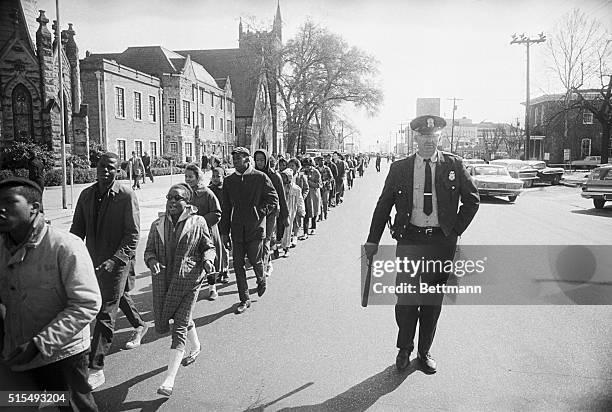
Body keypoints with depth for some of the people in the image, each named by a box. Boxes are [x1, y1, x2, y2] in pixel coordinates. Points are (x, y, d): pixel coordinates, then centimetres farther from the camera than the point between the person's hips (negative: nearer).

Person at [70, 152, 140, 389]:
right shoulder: (86, 194, 5)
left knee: (105, 315, -3)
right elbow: (77, 228, 11)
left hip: (116, 262, -5)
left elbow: (133, 234, -14)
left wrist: (115, 259, -24)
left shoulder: (126, 196, -12)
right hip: (92, 261, 6)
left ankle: (95, 369, 4)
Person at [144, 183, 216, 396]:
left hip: (187, 279, -4)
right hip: (162, 279, 5)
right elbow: (149, 251, 10)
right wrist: (152, 261, -12)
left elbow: (209, 247, 7)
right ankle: (195, 346, 43)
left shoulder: (198, 223, -1)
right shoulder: (157, 225, 8)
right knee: (162, 324, 15)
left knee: (179, 326, -6)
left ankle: (169, 380, -1)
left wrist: (208, 260, -14)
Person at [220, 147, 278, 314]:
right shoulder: (229, 181, 6)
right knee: (238, 264, 3)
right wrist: (224, 232, 7)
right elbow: (226, 208, 10)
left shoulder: (260, 178, -5)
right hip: (237, 230, 3)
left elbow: (274, 200, -1)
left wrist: (259, 213, -12)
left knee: (255, 261, 3)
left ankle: (261, 280, 38)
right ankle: (244, 300, 16)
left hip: (255, 227, -3)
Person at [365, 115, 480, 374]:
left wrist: (455, 230, 2)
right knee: (406, 298, -5)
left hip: (441, 242, 1)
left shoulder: (454, 165, 3)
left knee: (433, 301, 9)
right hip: (409, 239, -1)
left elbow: (472, 200, 10)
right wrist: (373, 240, 3)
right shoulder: (399, 168, 2)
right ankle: (404, 350, 19)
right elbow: (383, 205, 6)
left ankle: (424, 352, 27)